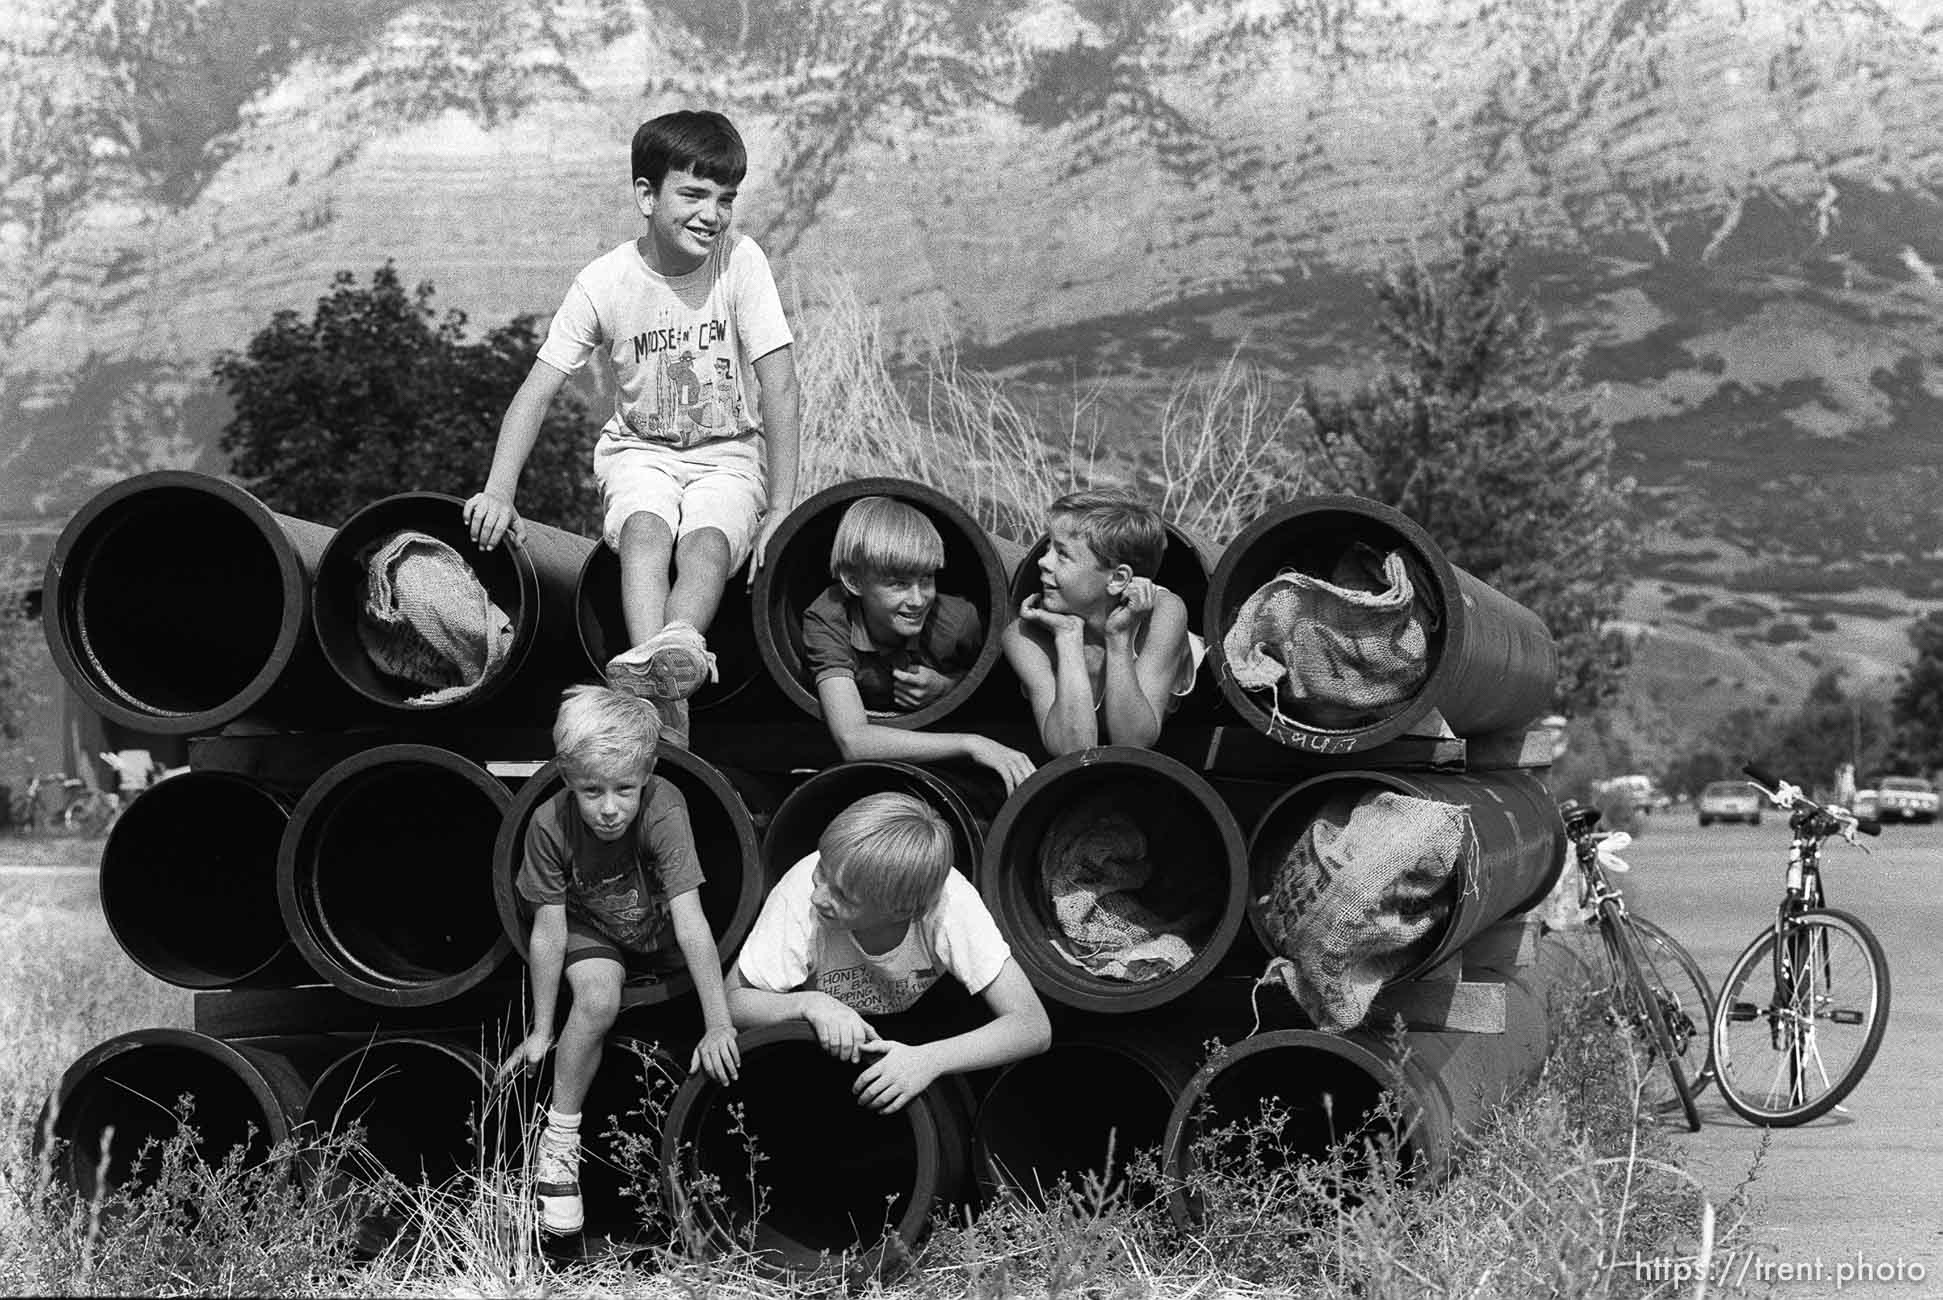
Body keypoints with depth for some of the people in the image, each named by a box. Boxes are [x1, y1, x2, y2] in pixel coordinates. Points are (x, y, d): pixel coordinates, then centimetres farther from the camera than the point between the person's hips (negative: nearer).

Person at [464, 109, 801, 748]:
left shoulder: (741, 262, -13)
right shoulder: (604, 282, -11)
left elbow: (779, 390, -13)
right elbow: (537, 390, -10)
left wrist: (781, 510, -17)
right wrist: (499, 491, -24)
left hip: (728, 454, 0)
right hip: (640, 451, 0)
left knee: (707, 541, -32)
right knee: (644, 529, -31)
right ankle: (665, 694, -46)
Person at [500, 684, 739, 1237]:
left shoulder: (663, 810, -32)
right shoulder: (551, 824, -27)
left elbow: (689, 920, -36)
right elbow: (549, 929, -18)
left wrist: (719, 1026, -37)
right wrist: (541, 1030, -13)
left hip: (659, 927, 1)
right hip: (591, 928, -1)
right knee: (598, 995, -30)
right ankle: (560, 1140, -18)